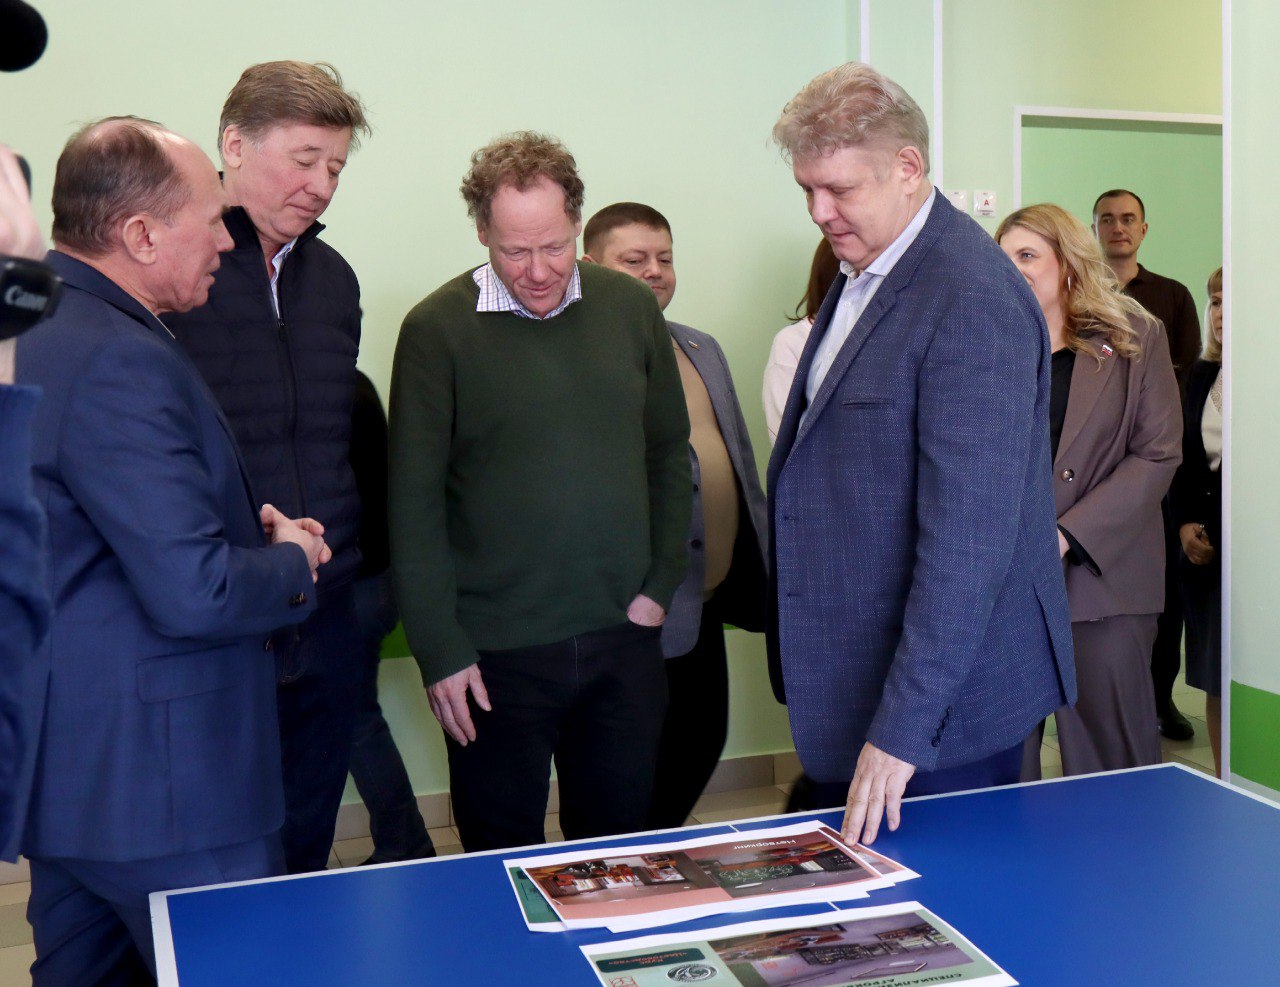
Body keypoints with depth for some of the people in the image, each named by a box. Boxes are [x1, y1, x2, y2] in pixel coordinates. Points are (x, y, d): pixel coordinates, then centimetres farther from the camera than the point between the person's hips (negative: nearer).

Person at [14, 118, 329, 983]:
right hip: (158, 780, -10)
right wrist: (291, 563, -8)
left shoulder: (43, 328, 8)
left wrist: (244, 528, 5)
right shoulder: (118, 364, -24)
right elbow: (194, 595, -28)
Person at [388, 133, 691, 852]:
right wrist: (438, 649, -8)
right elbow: (415, 503, -6)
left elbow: (669, 454, 11)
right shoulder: (437, 329, -7)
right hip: (496, 650, -3)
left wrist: (662, 584, 4)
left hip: (623, 636, 3)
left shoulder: (632, 308, 3)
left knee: (620, 851, 16)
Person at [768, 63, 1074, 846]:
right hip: (856, 691, 9)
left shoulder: (974, 300, -21)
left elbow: (971, 538, -25)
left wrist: (903, 725, -24)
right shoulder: (862, 273, 9)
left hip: (942, 712, -9)